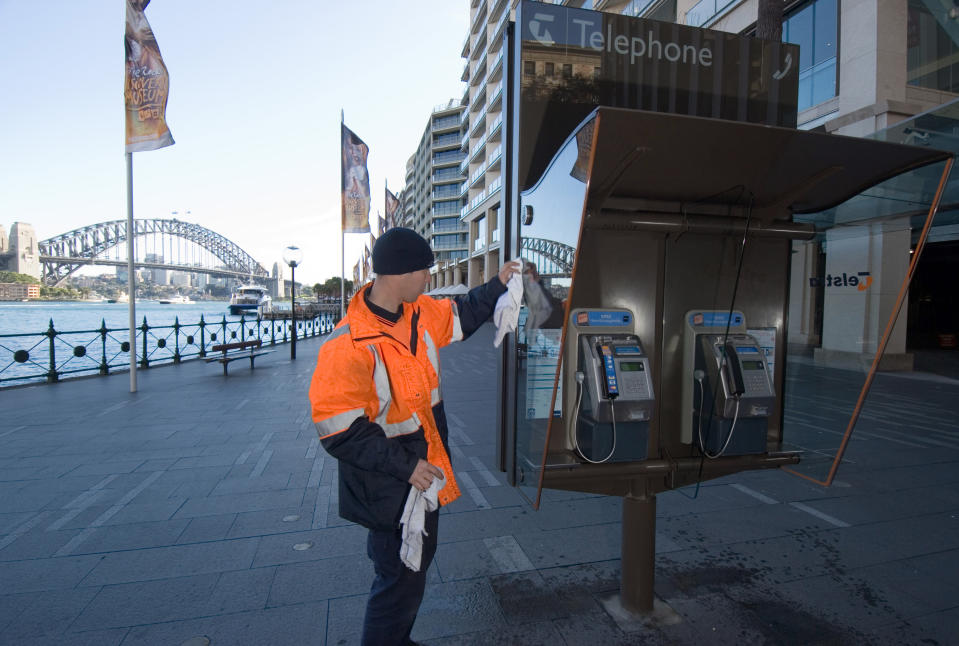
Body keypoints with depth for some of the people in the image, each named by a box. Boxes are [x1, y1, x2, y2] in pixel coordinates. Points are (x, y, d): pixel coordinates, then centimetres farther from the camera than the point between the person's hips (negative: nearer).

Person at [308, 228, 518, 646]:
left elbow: (460, 315, 18)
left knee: (417, 563, 27)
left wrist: (497, 286, 10)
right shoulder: (349, 345, -28)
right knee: (401, 582, 7)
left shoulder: (420, 314, -4)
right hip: (388, 491, -9)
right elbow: (340, 431, -26)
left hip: (424, 474, 9)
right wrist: (405, 466, -24)